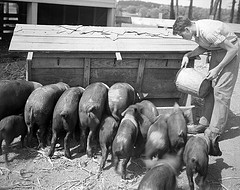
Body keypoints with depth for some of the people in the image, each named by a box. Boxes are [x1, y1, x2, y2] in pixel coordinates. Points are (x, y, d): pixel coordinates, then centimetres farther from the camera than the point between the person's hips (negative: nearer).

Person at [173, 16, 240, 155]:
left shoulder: (208, 32, -33)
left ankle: (215, 131, -3)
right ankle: (205, 123, 15)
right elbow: (203, 47, 10)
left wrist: (217, 69, -21)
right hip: (217, 51, 9)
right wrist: (188, 55, -5)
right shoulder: (196, 30, -7)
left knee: (221, 91, -9)